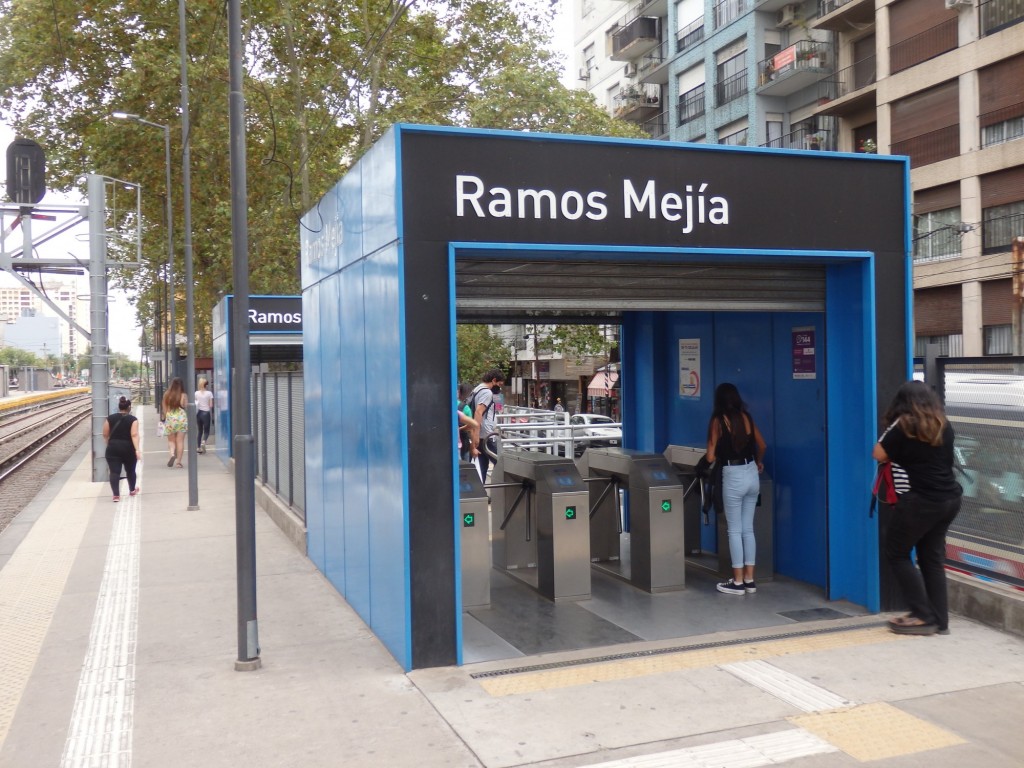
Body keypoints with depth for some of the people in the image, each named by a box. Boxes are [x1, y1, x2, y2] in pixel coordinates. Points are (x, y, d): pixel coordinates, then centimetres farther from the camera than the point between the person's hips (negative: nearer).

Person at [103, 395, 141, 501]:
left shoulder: (110, 418, 2)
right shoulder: (133, 419, -6)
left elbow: (105, 435, 6)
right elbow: (134, 435, -17)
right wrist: (137, 450, -22)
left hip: (113, 448, 1)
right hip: (128, 449, -1)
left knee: (114, 472, -3)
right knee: (130, 470, 18)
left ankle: (116, 495, -15)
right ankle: (132, 490, 36)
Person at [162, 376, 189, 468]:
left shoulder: (166, 394, -1)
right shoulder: (183, 395, -7)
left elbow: (164, 408, 5)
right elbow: (186, 407, -3)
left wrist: (165, 418, 15)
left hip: (170, 418, 1)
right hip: (182, 418, -1)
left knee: (171, 440, 13)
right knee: (180, 441, 3)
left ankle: (172, 454, -14)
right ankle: (179, 462, 2)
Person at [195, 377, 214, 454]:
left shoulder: (196, 393, 1)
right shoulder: (209, 393, -5)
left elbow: (194, 403, 0)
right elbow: (211, 405, -6)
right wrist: (212, 414, 7)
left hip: (198, 413, 3)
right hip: (206, 413, -3)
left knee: (199, 431, 12)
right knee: (206, 431, 6)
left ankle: (199, 447, 10)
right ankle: (203, 441, -23)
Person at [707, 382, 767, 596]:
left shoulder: (718, 420, -7)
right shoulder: (746, 417, 7)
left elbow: (711, 457, -8)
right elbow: (762, 446, 16)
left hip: (733, 476, -5)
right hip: (752, 474, 5)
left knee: (735, 530, 3)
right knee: (748, 529, 12)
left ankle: (738, 582, 7)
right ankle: (749, 580, 16)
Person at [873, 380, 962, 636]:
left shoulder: (904, 425, -9)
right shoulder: (943, 425, 10)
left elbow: (878, 454, -5)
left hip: (920, 501, -7)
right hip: (949, 499, 7)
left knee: (897, 555, 6)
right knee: (932, 557, 14)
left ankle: (924, 617, 4)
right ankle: (940, 619, 14)